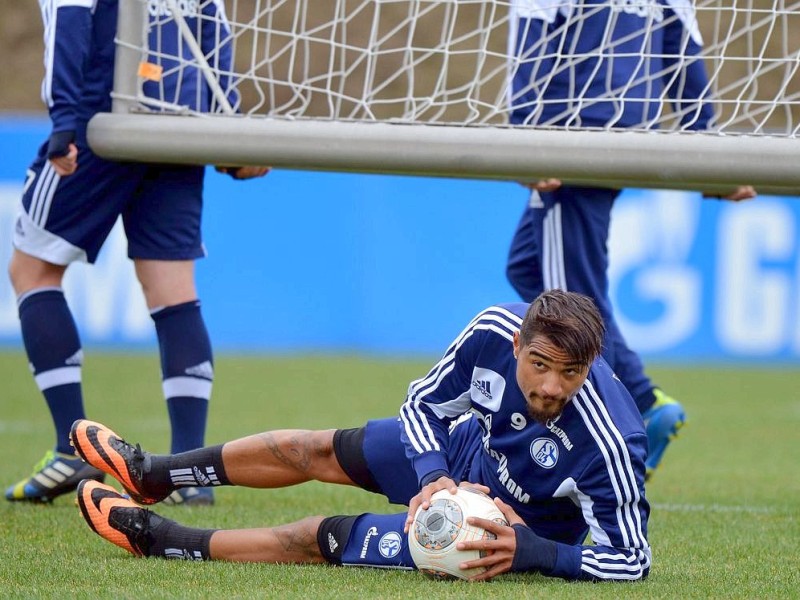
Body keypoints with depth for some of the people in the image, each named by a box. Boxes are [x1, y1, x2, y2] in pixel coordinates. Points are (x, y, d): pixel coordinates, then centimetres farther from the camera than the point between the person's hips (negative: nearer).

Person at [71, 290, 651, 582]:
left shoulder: (610, 446, -42)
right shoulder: (495, 330, -28)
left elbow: (631, 559, -34)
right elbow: (423, 403, -10)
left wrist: (527, 550, -43)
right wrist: (433, 478, -27)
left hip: (511, 531, -5)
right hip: (469, 450, 5)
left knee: (321, 538, -2)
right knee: (315, 450, 17)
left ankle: (162, 539, 20)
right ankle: (152, 473, 41)